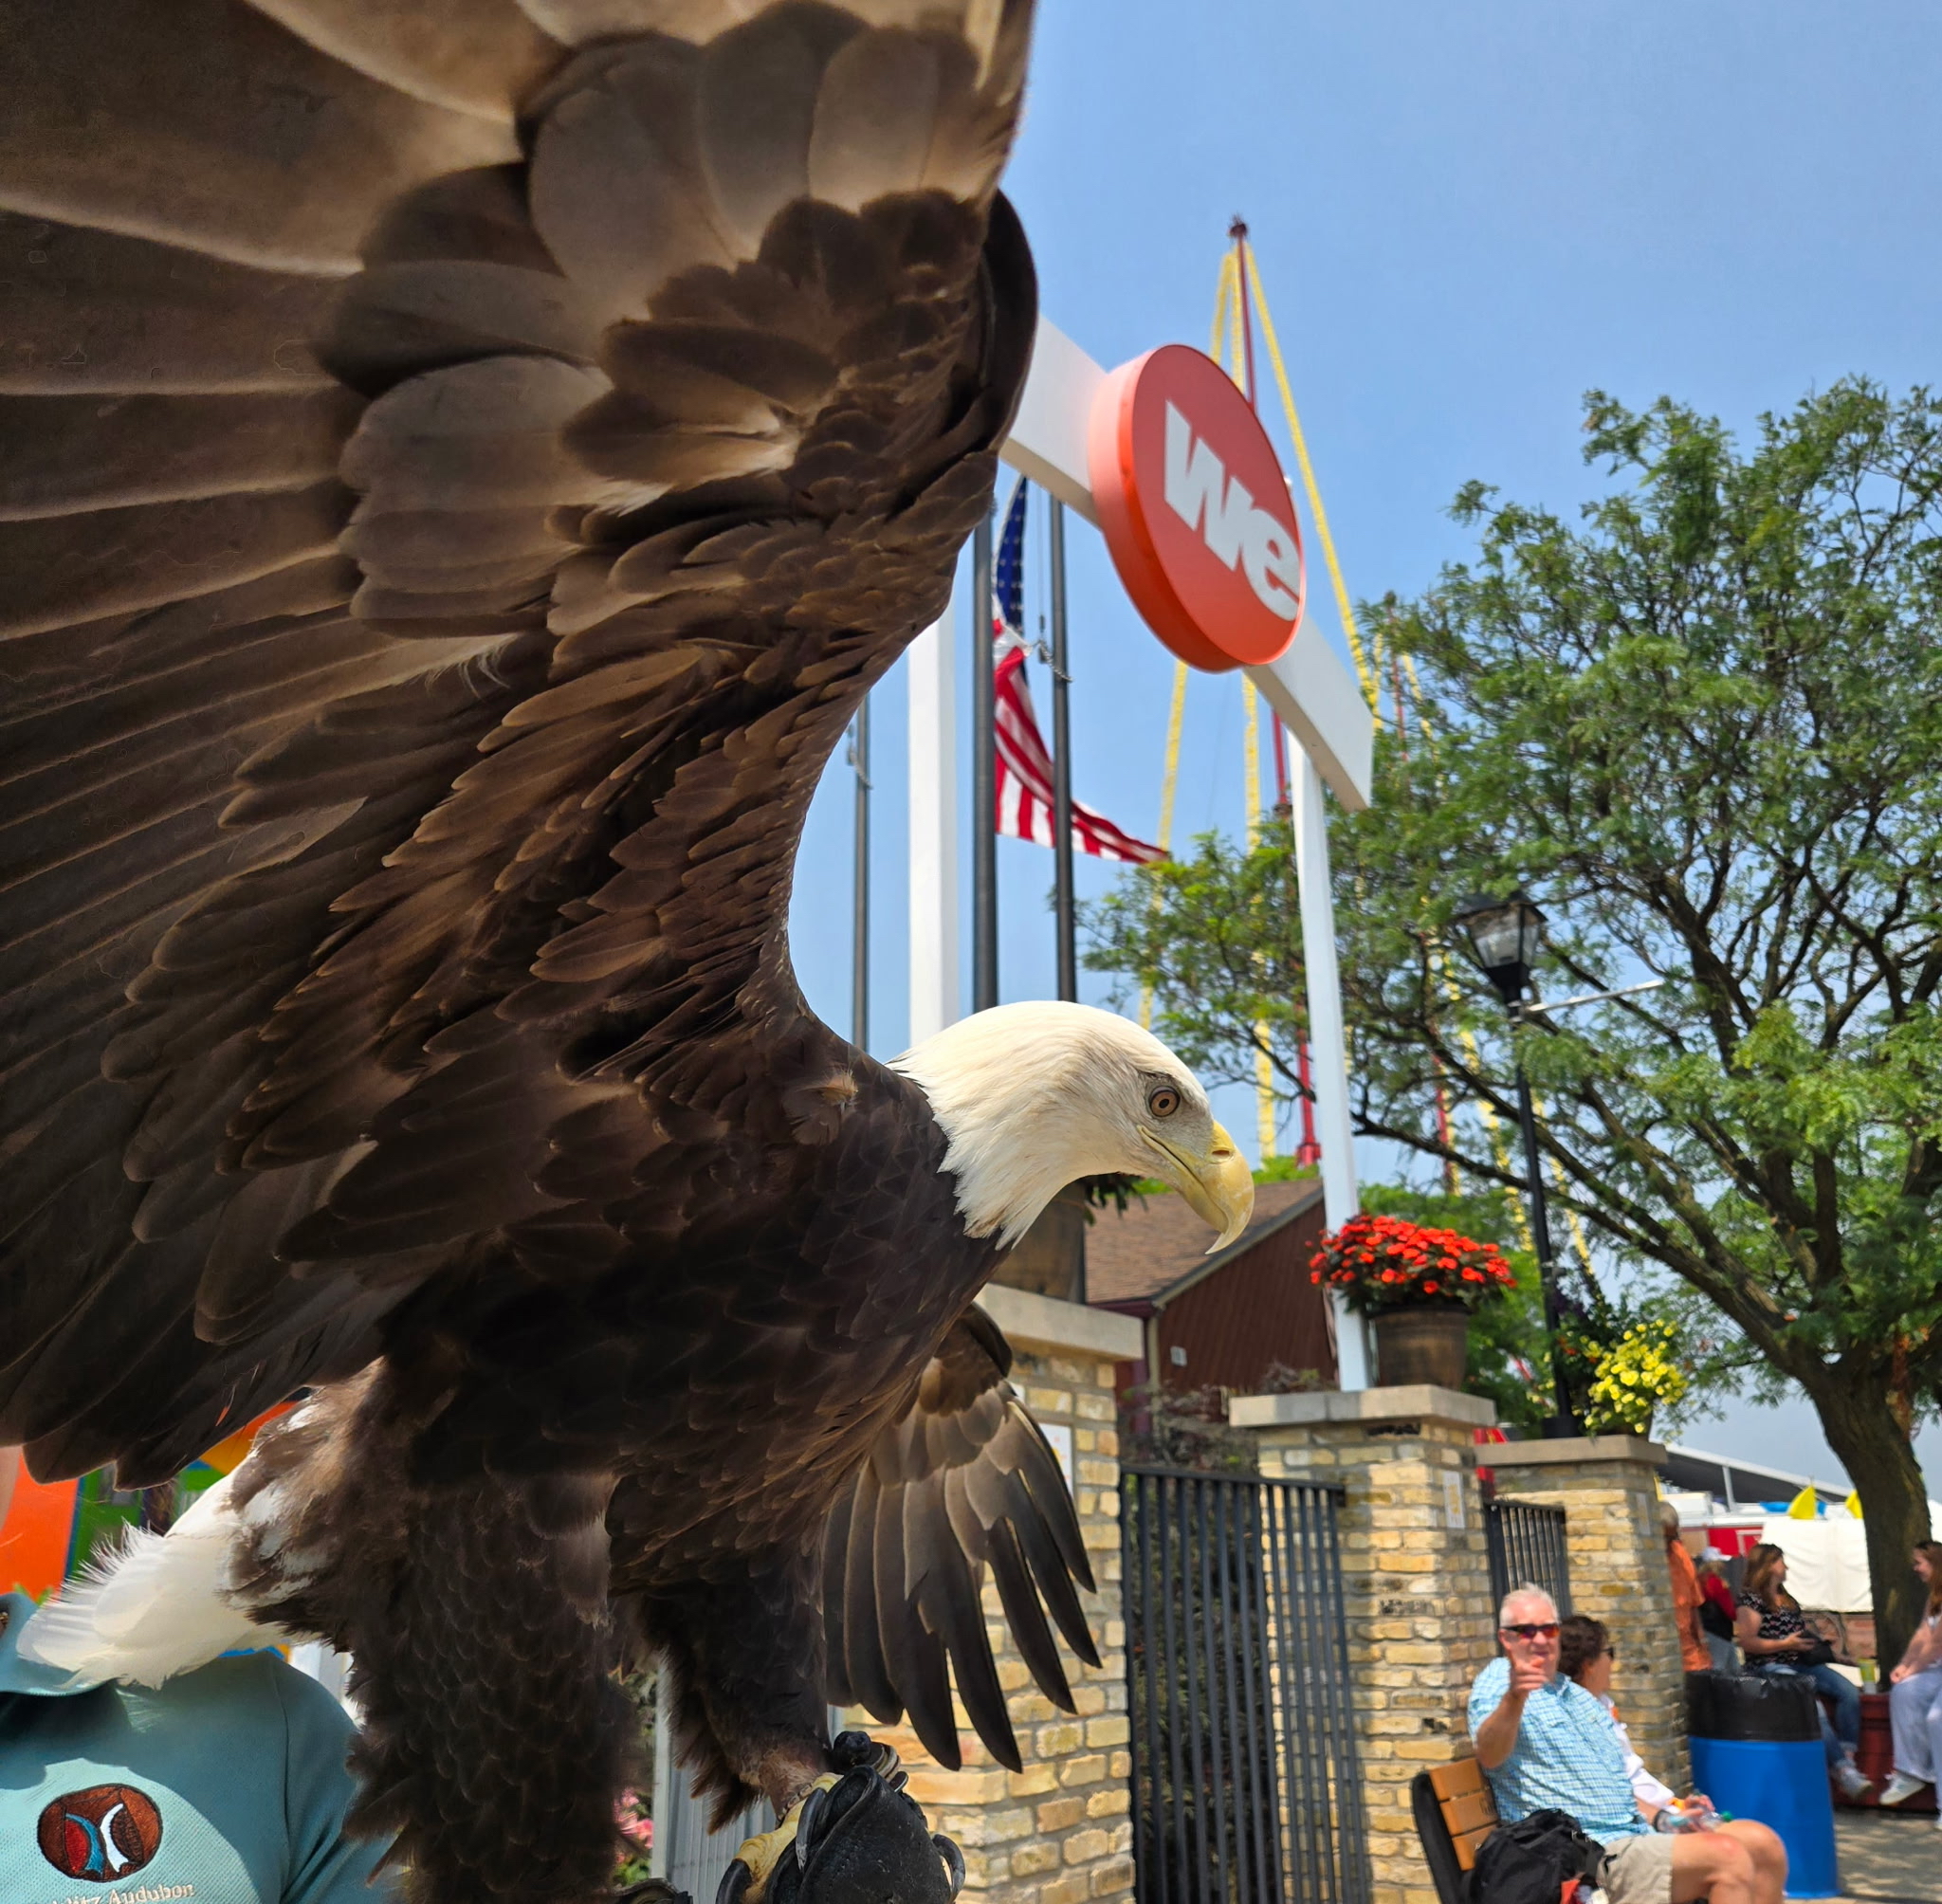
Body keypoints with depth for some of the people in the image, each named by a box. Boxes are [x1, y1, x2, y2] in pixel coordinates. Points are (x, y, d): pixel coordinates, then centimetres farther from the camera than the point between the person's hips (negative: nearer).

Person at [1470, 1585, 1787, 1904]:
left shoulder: (1581, 1697, 21)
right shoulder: (1499, 1679, -7)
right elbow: (1489, 1756, -28)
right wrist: (1513, 1697, -47)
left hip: (1636, 1836, 9)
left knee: (1763, 1843, -2)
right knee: (1728, 1857, -22)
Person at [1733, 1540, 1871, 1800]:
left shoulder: (1786, 1599, 22)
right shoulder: (1750, 1598, -6)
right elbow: (1747, 1642, -12)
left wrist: (1815, 1640, 10)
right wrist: (1786, 1644, -17)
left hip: (1801, 1663, 8)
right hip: (1770, 1668, -8)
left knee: (1850, 1692, -14)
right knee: (1813, 1706, -30)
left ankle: (1847, 1757, -19)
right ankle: (1841, 1768, -23)